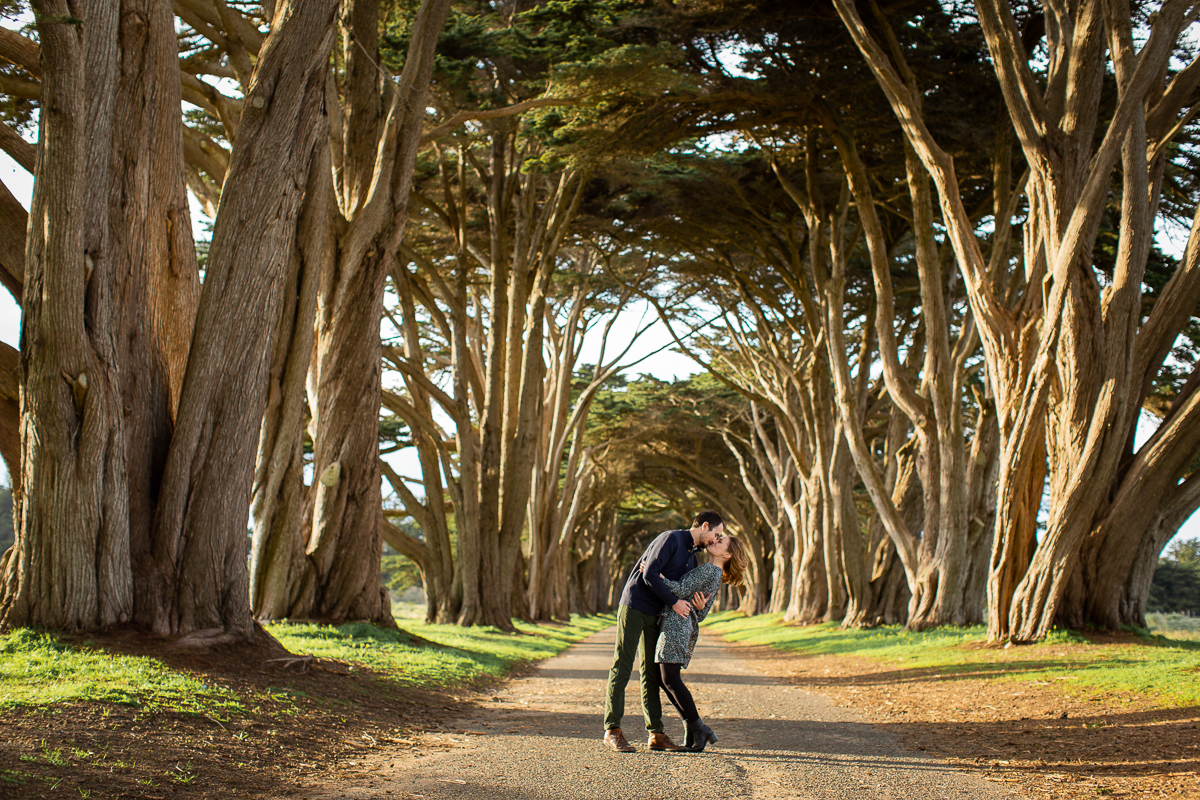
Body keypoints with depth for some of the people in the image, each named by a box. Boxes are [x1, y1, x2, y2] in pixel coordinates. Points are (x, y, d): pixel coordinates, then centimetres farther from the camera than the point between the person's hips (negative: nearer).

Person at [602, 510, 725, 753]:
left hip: (654, 616, 9)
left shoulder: (692, 558, 16)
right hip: (633, 607, -9)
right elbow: (650, 574, -21)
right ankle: (612, 730, -6)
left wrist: (699, 603, -7)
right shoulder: (671, 538, -11)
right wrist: (673, 602, -17)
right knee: (621, 667, -7)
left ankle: (655, 734, 9)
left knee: (651, 672, 7)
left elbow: (686, 592, 16)